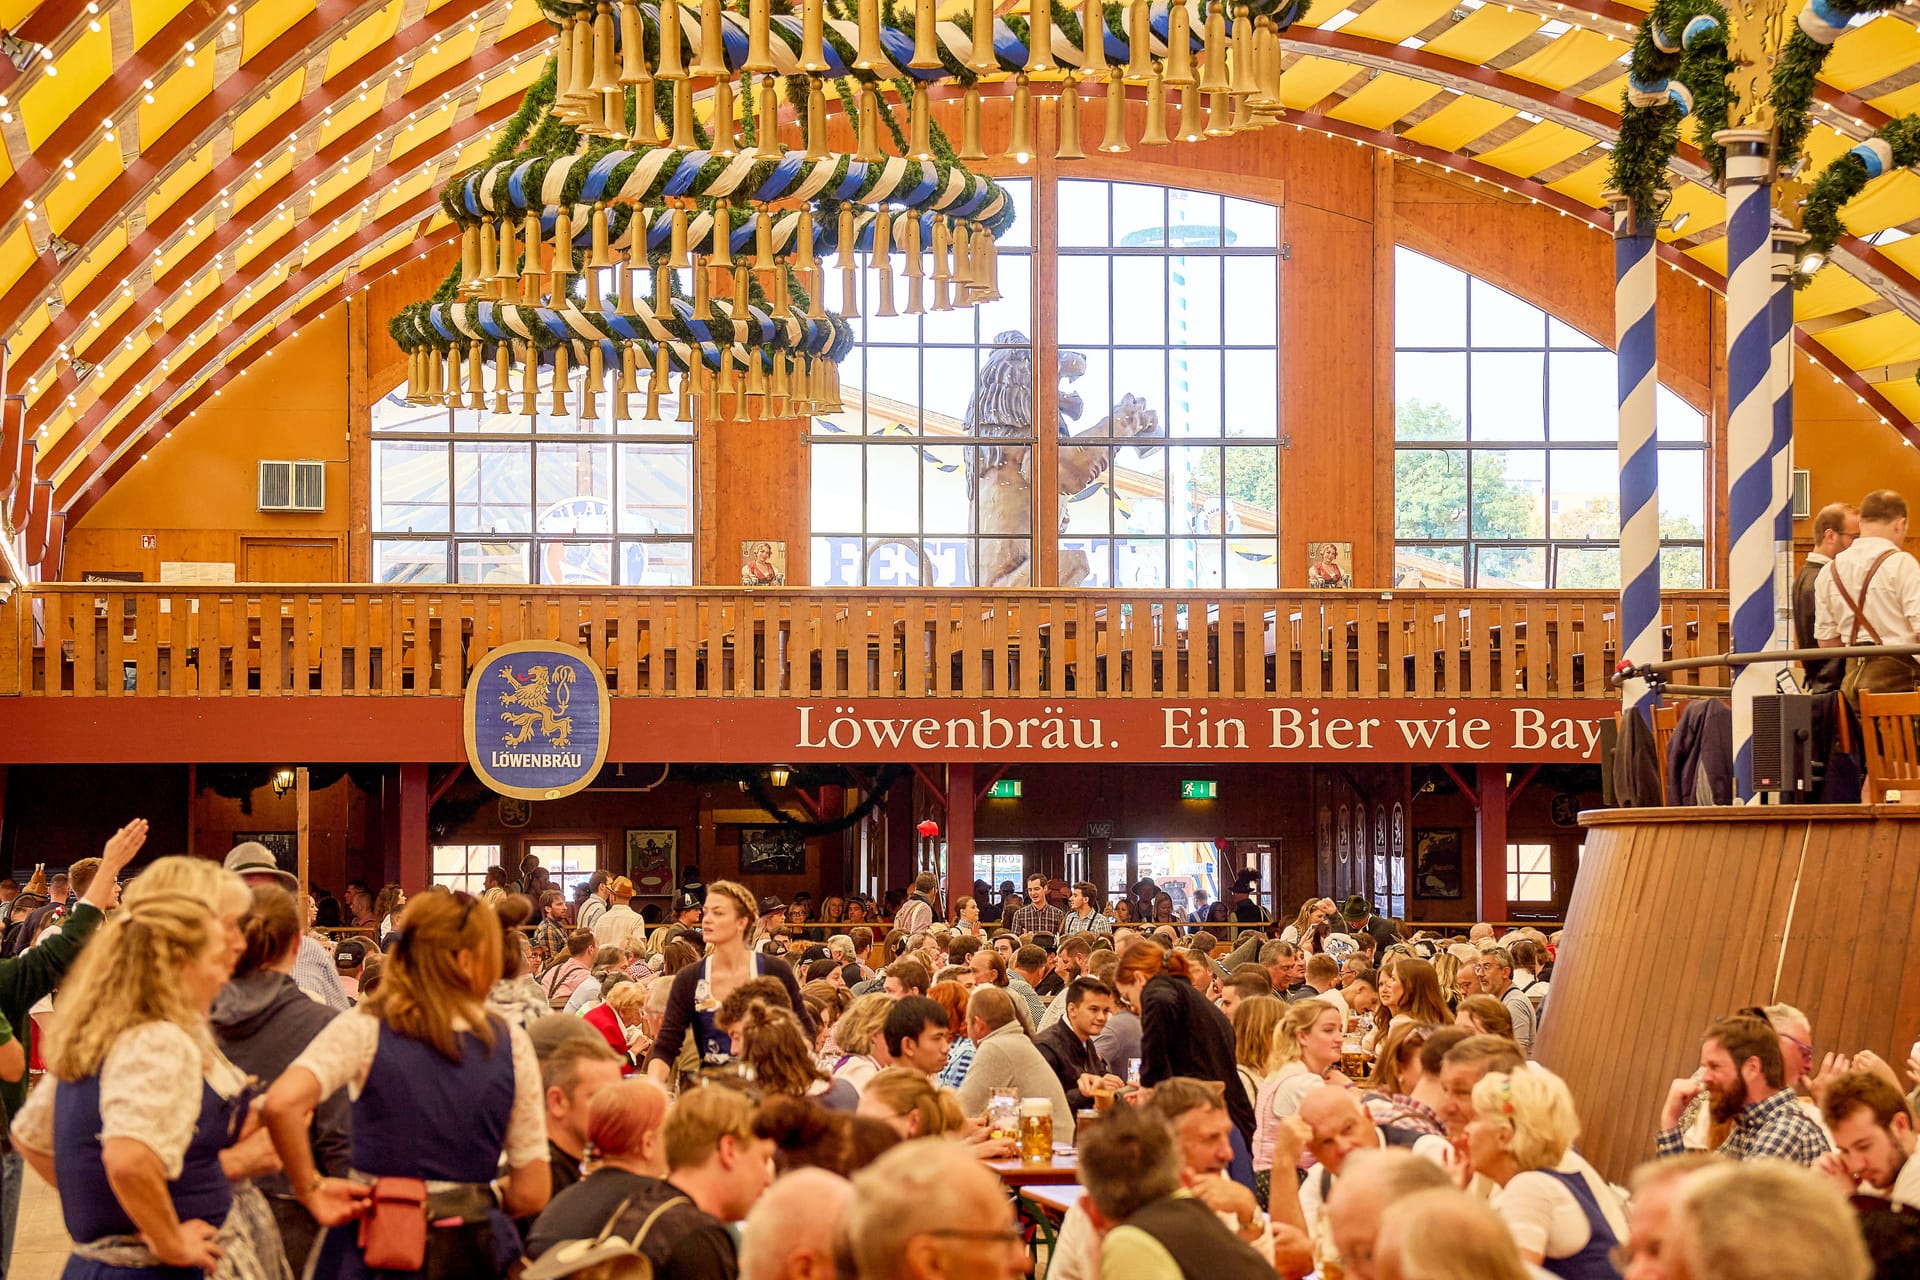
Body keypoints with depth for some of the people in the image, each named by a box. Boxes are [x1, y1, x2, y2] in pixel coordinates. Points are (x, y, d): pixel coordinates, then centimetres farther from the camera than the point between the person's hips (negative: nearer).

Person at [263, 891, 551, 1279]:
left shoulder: (364, 1029, -5)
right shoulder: (511, 1042, -2)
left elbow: (282, 1103, -22)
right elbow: (531, 1194, -2)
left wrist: (311, 1190, -9)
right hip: (472, 1248, 1)